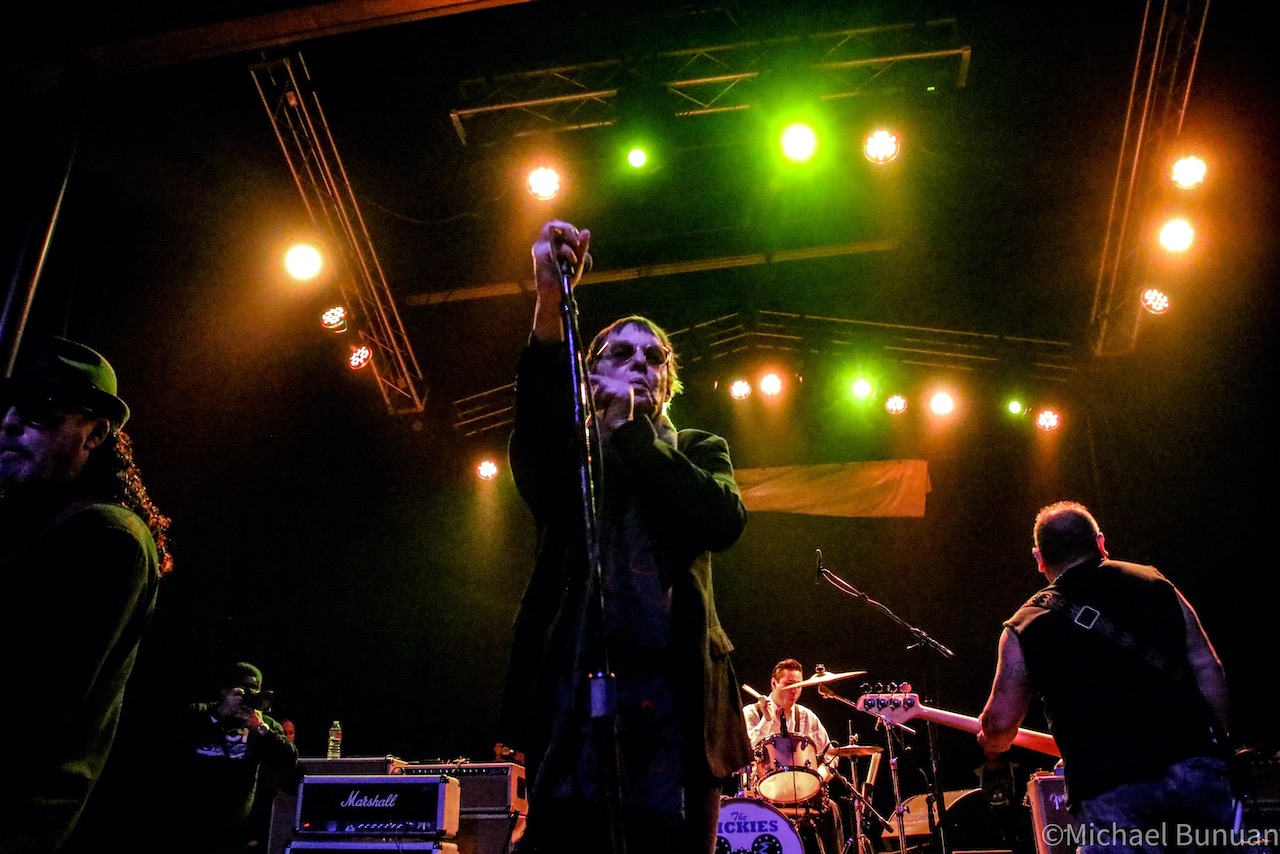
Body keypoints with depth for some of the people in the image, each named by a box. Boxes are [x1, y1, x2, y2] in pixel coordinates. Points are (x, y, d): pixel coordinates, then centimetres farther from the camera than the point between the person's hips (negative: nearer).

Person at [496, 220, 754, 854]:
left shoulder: (698, 452, 19)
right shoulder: (567, 453, 16)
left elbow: (724, 521, -3)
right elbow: (535, 423, -9)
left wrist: (632, 426, 0)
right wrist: (550, 301, -22)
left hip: (674, 696, 1)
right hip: (572, 688, 0)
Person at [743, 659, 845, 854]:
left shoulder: (807, 717, 12)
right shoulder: (750, 714, 1)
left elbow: (829, 756, 12)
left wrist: (819, 776, -8)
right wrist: (767, 719, -19)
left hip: (805, 792, 3)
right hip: (764, 792, -3)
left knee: (830, 809, -22)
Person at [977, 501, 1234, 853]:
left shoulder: (1026, 626, 6)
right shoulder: (1156, 586, 11)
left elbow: (999, 723, 7)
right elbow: (1207, 668, 8)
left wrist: (992, 746, 29)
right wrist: (1216, 744, 18)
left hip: (1107, 788, -2)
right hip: (1193, 761, 3)